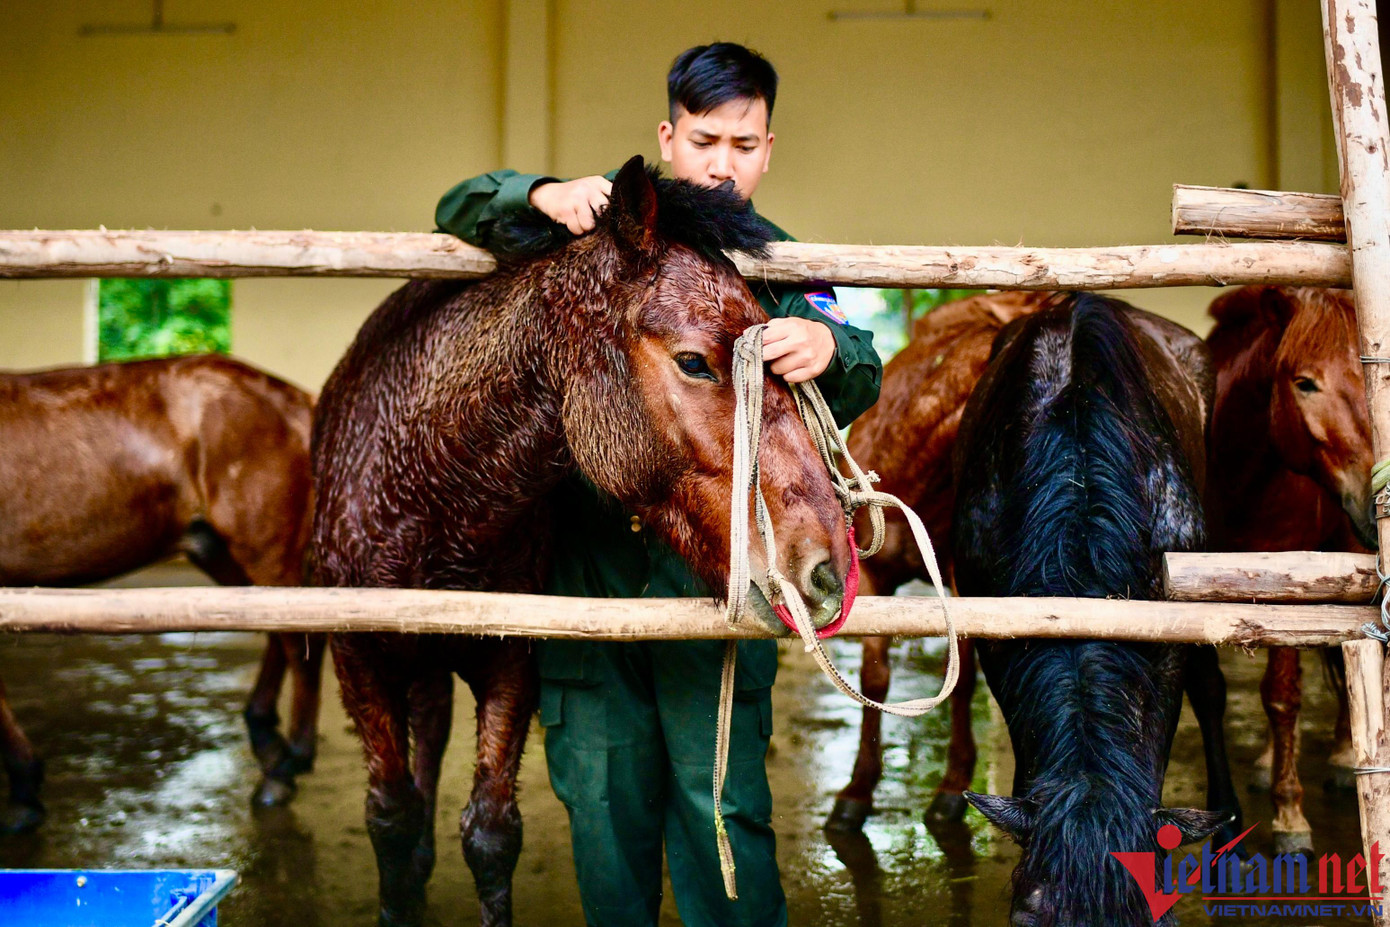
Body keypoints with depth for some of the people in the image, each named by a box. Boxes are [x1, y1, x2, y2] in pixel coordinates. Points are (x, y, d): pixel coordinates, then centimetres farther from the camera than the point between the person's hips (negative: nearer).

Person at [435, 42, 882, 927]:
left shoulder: (779, 267, 4)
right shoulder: (604, 224, 7)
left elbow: (860, 389, -10)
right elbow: (461, 210, 6)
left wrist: (829, 350, -36)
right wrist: (544, 195, -16)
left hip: (714, 578, -2)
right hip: (589, 567, 2)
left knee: (722, 804, -4)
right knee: (601, 803, 11)